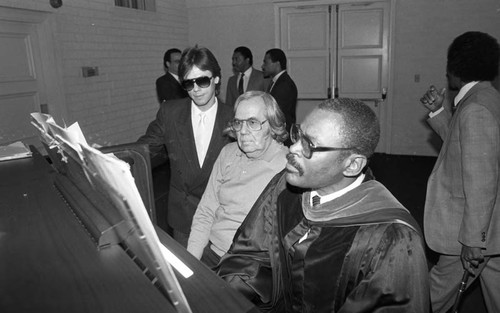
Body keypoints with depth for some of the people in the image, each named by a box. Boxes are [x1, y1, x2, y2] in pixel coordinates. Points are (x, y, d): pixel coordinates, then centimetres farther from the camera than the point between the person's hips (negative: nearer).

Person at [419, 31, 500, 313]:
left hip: (476, 228, -10)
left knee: (443, 283, 9)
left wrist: (473, 239, -22)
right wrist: (438, 110, 7)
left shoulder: (475, 109, -23)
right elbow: (458, 141, 18)